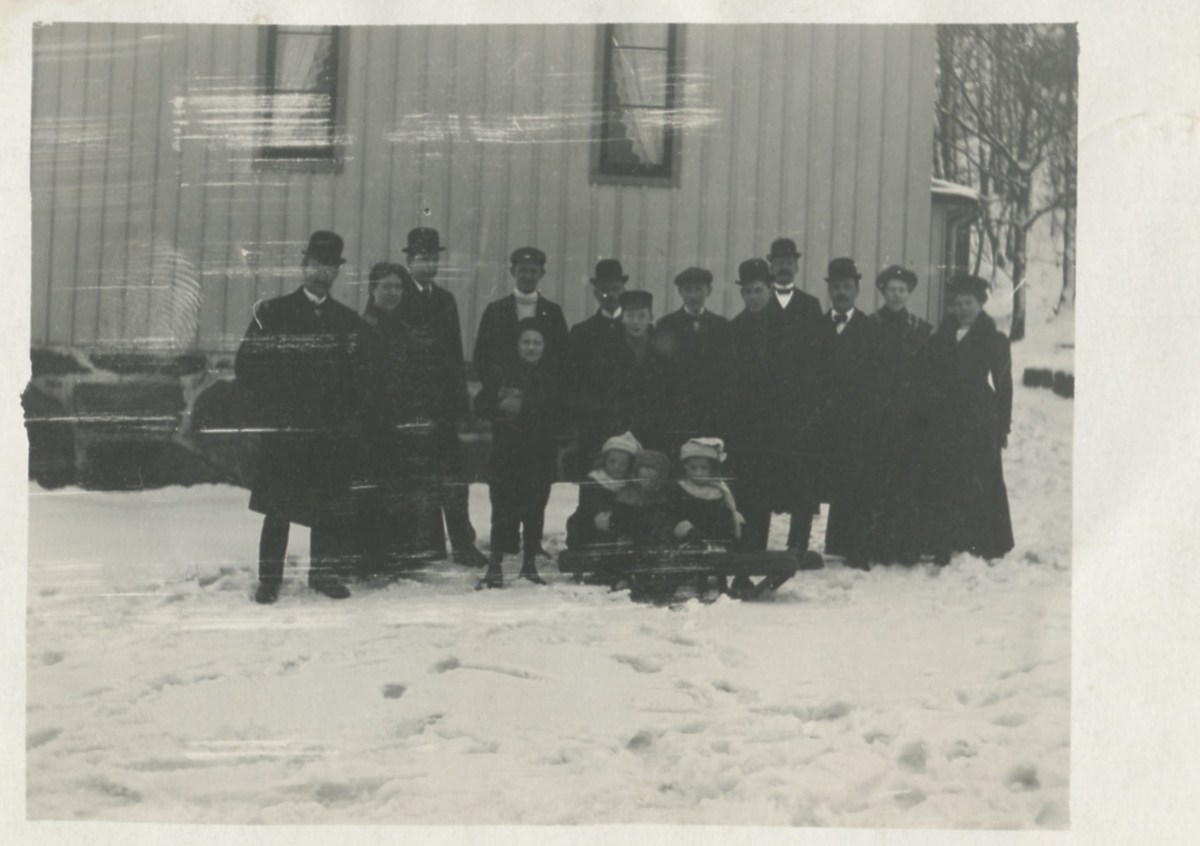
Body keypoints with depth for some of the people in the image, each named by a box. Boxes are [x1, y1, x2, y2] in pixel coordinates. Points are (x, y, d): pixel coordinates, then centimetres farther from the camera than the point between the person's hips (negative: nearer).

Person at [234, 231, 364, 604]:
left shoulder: (348, 321, 12)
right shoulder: (272, 313, 3)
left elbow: (359, 376, 15)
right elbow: (245, 365, 1)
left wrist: (352, 416, 2)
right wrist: (272, 405, -5)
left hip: (333, 432, 3)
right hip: (284, 428, -3)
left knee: (332, 508, 2)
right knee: (279, 507, -2)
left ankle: (326, 573, 14)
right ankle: (269, 579, 6)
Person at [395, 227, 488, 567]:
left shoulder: (445, 300, 16)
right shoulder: (396, 300, -1)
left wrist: (461, 402, 11)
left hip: (444, 401, 4)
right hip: (410, 399, -4)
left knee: (453, 473, 0)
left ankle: (463, 543, 1)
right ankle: (430, 542, 5)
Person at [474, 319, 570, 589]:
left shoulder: (551, 379, 6)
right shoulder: (504, 373, 4)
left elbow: (560, 420, 0)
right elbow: (480, 405, 0)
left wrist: (525, 410, -12)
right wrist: (501, 407, -20)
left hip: (541, 456, 2)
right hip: (506, 453, -1)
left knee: (535, 508, 4)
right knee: (503, 508, -9)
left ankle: (530, 562, 17)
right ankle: (495, 564, -7)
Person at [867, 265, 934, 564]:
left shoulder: (921, 330, 11)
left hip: (910, 419, 1)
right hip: (878, 417, -1)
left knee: (909, 483, -2)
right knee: (878, 481, -5)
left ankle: (908, 548, 2)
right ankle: (878, 547, -2)